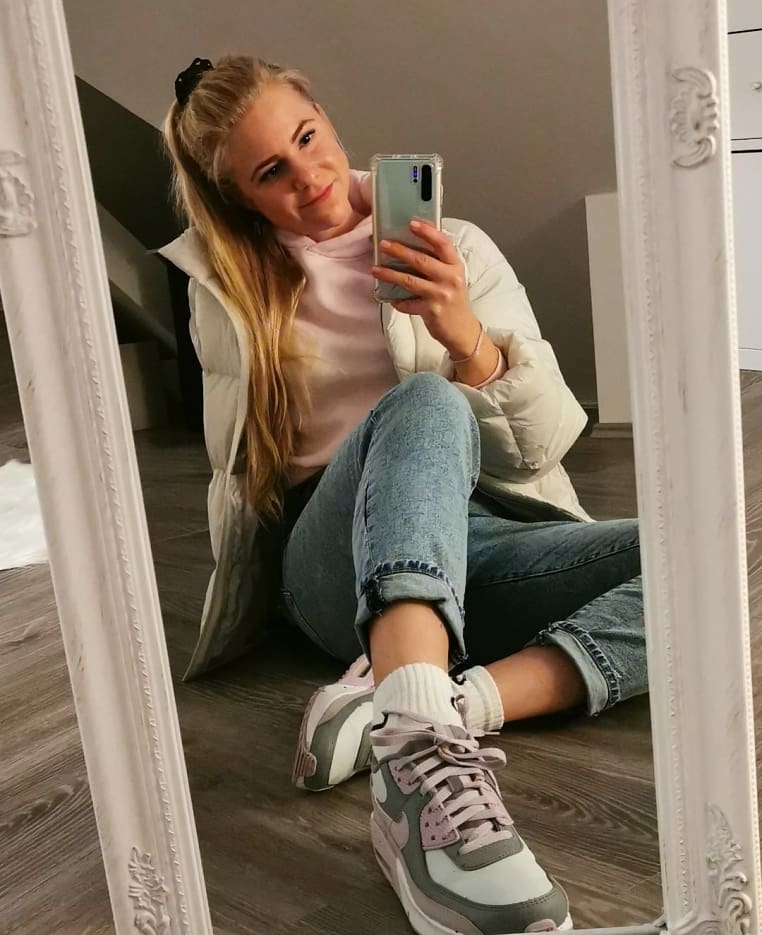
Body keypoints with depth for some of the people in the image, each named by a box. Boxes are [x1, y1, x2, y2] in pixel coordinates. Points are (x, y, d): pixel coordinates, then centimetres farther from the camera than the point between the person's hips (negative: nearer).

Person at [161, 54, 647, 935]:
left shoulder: (454, 247, 9)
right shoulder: (228, 287, 11)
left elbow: (547, 442, 2)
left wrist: (467, 338, -15)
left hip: (479, 546, 3)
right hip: (345, 567, -2)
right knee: (425, 405, -34)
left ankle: (421, 714, -38)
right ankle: (424, 760, -54)